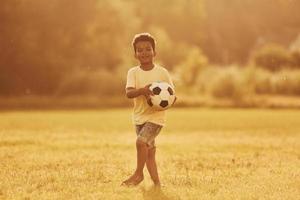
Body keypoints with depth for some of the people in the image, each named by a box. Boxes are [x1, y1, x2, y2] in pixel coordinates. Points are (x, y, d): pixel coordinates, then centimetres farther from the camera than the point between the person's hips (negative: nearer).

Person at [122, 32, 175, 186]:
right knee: (149, 150, 7)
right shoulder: (133, 72, -1)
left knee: (141, 141, -22)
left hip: (156, 117, -3)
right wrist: (143, 90, -34)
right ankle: (156, 183, 17)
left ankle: (138, 174, -3)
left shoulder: (162, 72, -4)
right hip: (139, 117, 3)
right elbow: (128, 93, -15)